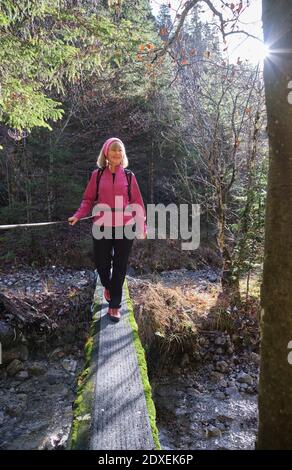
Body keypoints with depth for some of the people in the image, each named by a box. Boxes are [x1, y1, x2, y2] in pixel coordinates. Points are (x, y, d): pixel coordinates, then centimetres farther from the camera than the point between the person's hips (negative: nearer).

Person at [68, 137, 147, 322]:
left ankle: (115, 305, 17)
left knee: (120, 267, 3)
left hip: (125, 227, 0)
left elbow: (137, 203, 4)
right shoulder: (97, 175, 4)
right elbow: (89, 200, 6)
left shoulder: (129, 176, 4)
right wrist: (78, 216, -10)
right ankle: (108, 286, 41)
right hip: (102, 227, 1)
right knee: (101, 263, 6)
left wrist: (142, 226, 0)